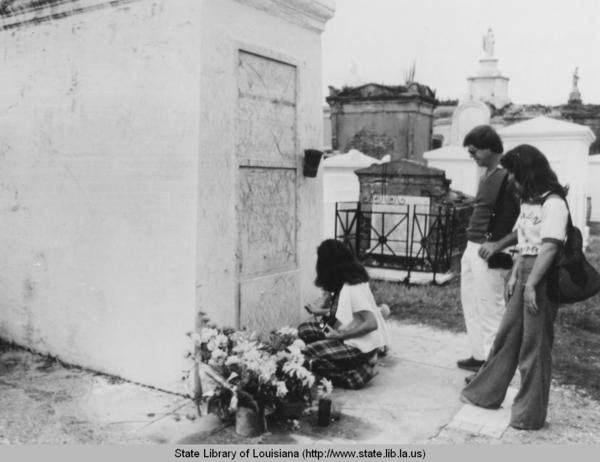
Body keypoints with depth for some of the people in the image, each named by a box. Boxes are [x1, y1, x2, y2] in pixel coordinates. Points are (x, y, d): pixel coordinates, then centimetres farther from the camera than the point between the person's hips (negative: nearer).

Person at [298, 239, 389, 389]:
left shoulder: (353, 288, -24)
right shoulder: (344, 283, 4)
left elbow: (371, 323, -28)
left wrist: (340, 335, -22)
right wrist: (321, 311, 21)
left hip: (361, 346, -10)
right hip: (347, 337, 10)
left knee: (309, 353, -21)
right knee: (304, 329, 4)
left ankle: (358, 373, -5)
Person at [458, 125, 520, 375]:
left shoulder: (510, 176, -14)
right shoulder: (487, 175, 13)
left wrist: (498, 245, -24)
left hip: (488, 252, -9)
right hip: (472, 247, 10)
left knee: (490, 308, -3)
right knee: (470, 303, 17)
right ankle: (479, 355, 30)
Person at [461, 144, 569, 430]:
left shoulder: (553, 203, -14)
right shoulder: (529, 201, 13)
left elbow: (549, 248, -19)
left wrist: (531, 285, -20)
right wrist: (514, 275, 10)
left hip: (543, 279, -8)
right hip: (526, 275, 8)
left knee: (535, 345, 1)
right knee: (507, 335, 14)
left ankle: (530, 413, 14)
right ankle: (486, 393, 27)